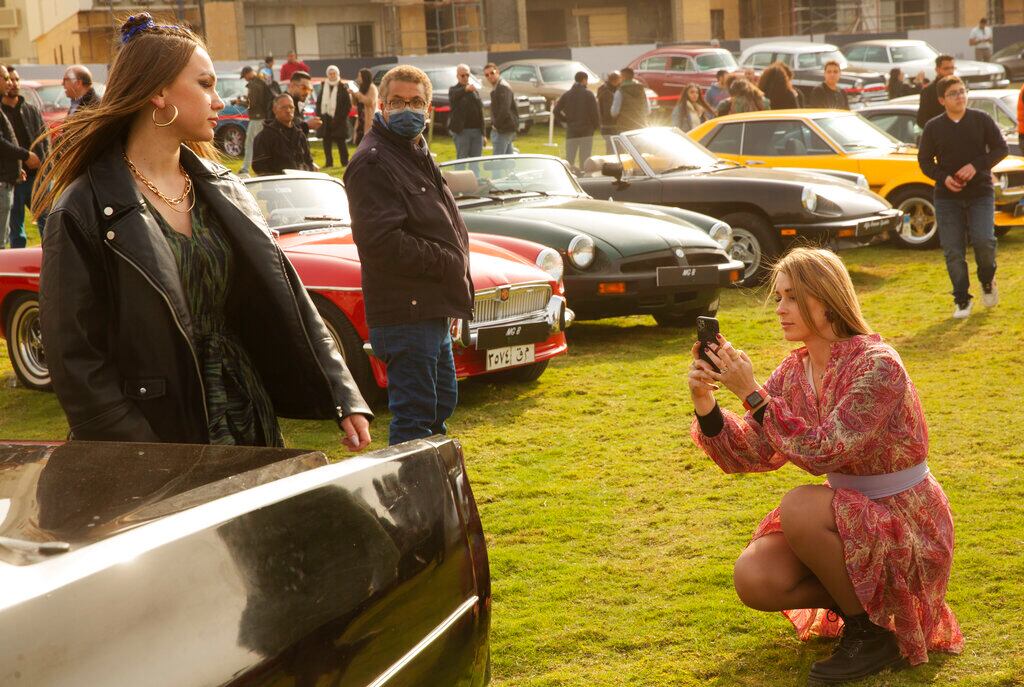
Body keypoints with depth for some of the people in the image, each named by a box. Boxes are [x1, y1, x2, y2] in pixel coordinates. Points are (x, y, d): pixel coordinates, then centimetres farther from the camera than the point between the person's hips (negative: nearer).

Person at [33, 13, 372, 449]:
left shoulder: (224, 191, 8)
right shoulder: (83, 213, -11)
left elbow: (288, 303, 7)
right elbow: (76, 360, -13)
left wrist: (345, 398, -1)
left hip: (248, 427, 6)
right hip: (159, 437, -5)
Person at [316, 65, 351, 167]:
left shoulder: (343, 87, -2)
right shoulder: (323, 86, 12)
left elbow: (348, 105, -5)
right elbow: (318, 102, 15)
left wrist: (339, 119, -11)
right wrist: (320, 115, 0)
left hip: (338, 120, -4)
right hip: (326, 119, 4)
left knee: (341, 143, 1)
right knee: (327, 144, 6)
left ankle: (345, 163, 5)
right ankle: (329, 162, 12)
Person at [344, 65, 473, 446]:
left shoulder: (418, 154, 19)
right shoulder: (372, 163, -13)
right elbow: (380, 241, -24)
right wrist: (445, 262, -18)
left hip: (432, 309, 10)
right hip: (405, 311, -10)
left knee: (442, 402, 20)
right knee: (414, 414, -7)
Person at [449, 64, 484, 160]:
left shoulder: (476, 90, 17)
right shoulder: (454, 90, 0)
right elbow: (453, 98, -27)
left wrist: (483, 134, 16)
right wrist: (466, 89, -48)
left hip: (477, 130, 5)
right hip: (462, 131, -5)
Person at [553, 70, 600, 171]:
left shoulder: (566, 95, 4)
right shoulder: (588, 94, -6)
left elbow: (556, 111, -2)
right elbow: (595, 112, -11)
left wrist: (566, 121, 10)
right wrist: (596, 126, 4)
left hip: (571, 132, 3)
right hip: (586, 132, -3)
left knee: (569, 161, 7)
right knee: (585, 161, 2)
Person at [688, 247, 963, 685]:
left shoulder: (877, 364, -22)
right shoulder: (794, 371, 0)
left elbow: (822, 452, -30)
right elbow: (750, 453, -3)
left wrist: (750, 393, -29)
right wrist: (705, 402, -18)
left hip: (907, 529, -7)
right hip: (848, 517, 7)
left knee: (799, 507, -32)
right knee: (752, 579, -16)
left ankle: (871, 632, -11)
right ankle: (856, 596, 10)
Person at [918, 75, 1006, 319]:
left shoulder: (981, 120, 0)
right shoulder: (933, 127, 1)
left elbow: (1001, 148, 1)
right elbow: (924, 160, 5)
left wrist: (977, 165, -15)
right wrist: (943, 177, -13)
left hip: (981, 193, -1)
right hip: (947, 197, 1)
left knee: (983, 241, -18)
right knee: (953, 252, -1)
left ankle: (987, 280, 13)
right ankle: (962, 300, 12)